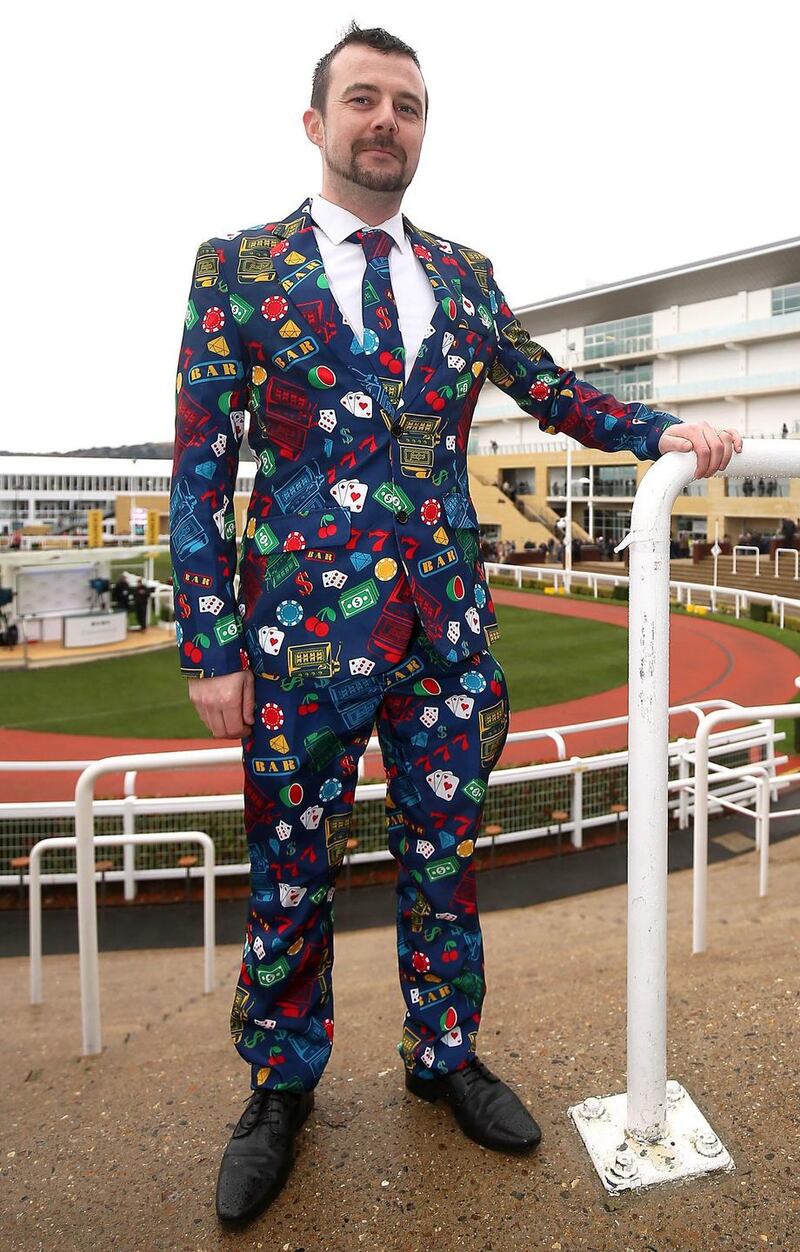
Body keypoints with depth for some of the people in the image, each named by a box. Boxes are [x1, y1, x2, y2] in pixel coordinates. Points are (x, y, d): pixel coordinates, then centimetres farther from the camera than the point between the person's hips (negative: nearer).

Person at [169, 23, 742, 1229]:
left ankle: (444, 1055, 37)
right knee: (291, 878, 10)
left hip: (447, 631, 3)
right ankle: (281, 1088, 34)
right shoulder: (237, 267, 1)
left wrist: (666, 430, -5)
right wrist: (210, 651, -8)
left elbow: (550, 388, 15)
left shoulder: (464, 275, 12)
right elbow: (199, 469, -3)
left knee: (444, 860, 14)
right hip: (302, 631, -3)